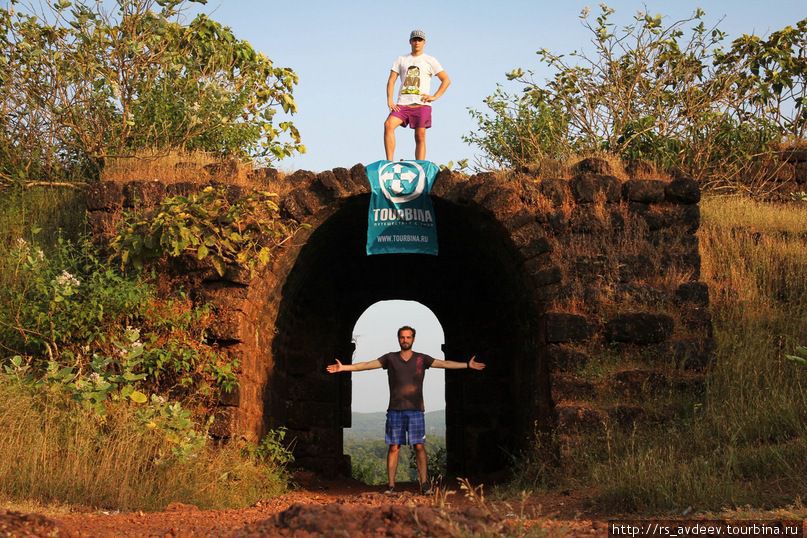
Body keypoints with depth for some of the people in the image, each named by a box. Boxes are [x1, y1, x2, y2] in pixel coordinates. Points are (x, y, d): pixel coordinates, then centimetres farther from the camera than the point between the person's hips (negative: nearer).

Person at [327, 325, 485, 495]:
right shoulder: (390, 358, 6)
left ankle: (424, 484, 0)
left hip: (416, 410, 0)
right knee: (394, 447, 0)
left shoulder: (422, 359, 7)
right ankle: (391, 485, 3)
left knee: (419, 446, -4)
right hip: (395, 410, 0)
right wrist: (343, 367, -7)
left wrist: (467, 365, -8)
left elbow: (444, 364, 1)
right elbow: (367, 364, 1)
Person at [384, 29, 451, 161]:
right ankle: (389, 163, -25)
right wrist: (389, 100, -4)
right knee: (388, 125, -22)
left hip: (421, 105, -1)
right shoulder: (401, 60, 18)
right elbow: (391, 80, 12)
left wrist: (434, 97, -5)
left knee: (420, 137, -4)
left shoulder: (430, 60, 11)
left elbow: (446, 80, 8)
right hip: (402, 104, 1)